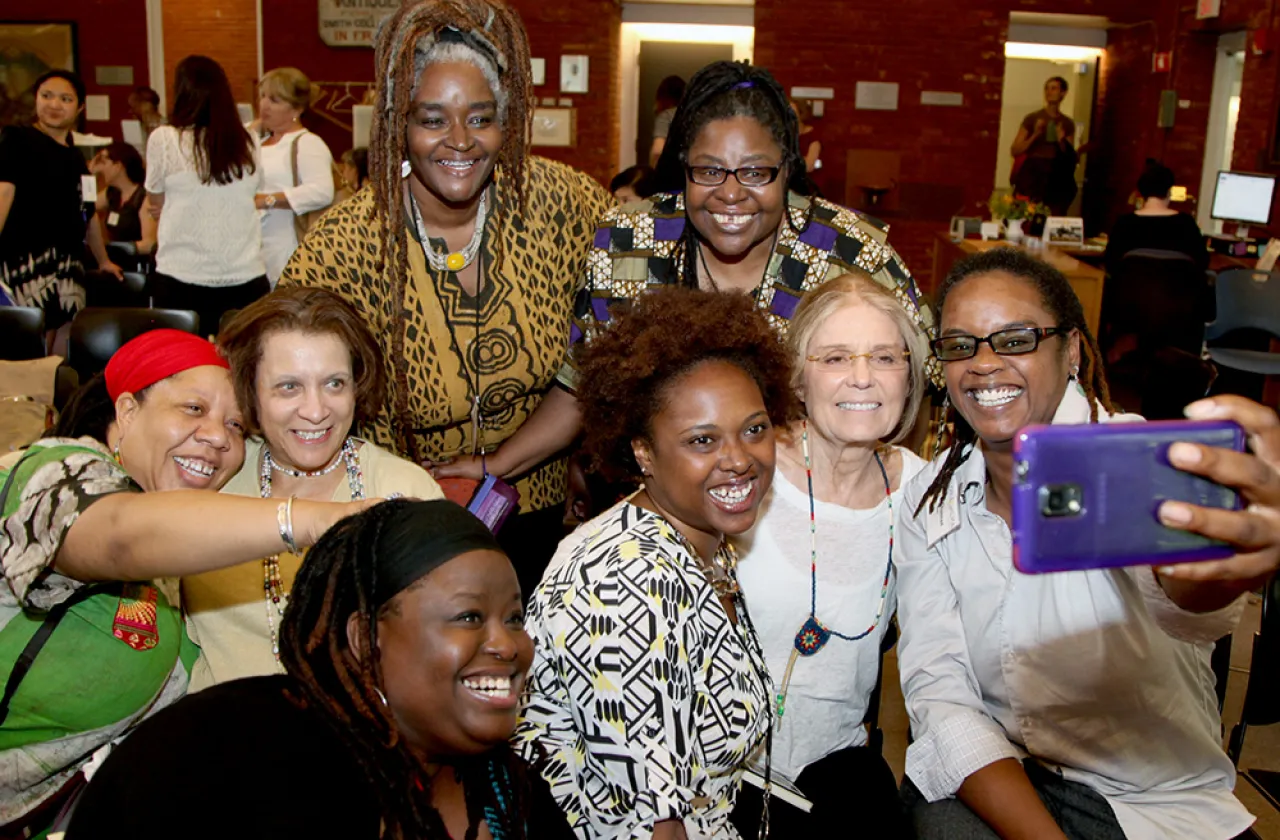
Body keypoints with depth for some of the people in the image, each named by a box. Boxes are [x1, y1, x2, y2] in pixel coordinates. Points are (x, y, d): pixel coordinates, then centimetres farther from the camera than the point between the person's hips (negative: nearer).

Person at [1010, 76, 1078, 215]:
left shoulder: (1068, 123, 11)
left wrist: (1062, 142, -6)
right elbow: (1014, 151, -1)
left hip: (1056, 179, 2)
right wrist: (1034, 135, -13)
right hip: (1031, 176, -2)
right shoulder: (1032, 118, 2)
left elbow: (1071, 158, 12)